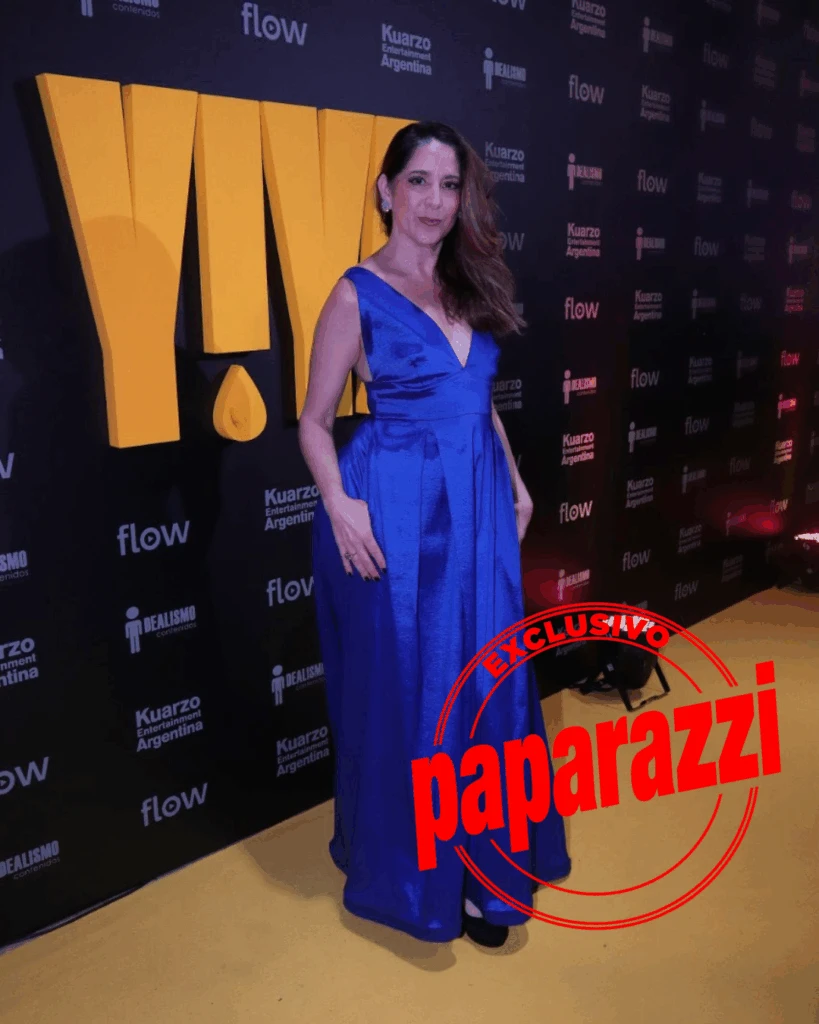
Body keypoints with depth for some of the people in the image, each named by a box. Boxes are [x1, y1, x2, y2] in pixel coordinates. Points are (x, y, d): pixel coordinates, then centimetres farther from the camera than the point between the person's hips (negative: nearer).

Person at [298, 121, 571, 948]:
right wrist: (339, 504, -19)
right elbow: (315, 421, -4)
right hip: (397, 509, -5)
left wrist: (514, 481, 14)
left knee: (486, 680, 11)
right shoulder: (357, 295, -6)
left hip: (478, 506, 6)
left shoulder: (467, 286, 11)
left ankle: (485, 862, 30)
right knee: (403, 684, 5)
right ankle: (408, 870, 27)